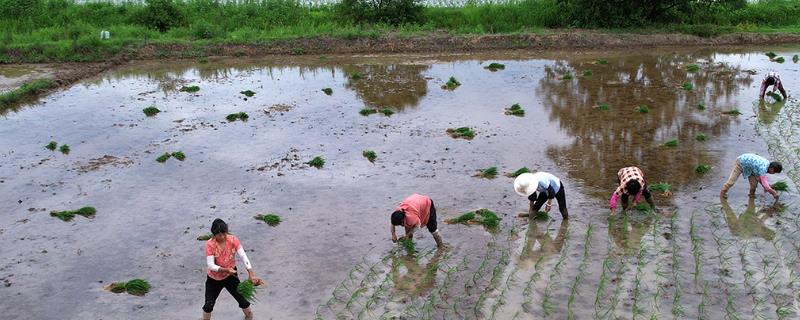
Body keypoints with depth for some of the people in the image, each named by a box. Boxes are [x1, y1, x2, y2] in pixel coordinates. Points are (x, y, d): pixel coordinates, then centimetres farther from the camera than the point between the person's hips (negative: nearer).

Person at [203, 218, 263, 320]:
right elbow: (210, 265, -26)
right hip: (214, 278, -1)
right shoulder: (210, 244, -24)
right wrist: (226, 269, -41)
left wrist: (251, 274, -37)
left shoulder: (233, 240, -19)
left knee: (242, 299, 8)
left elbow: (243, 256, -26)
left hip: (231, 276, 1)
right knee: (209, 305, 6)